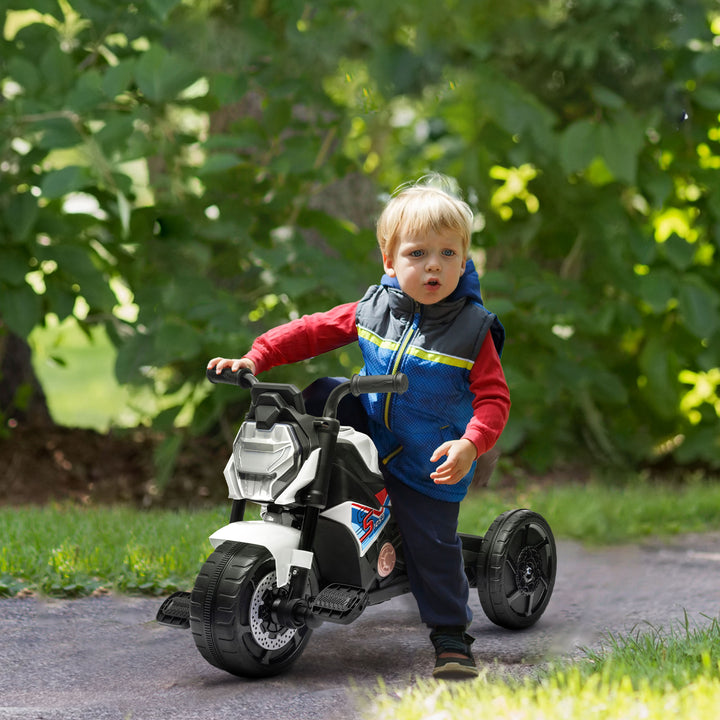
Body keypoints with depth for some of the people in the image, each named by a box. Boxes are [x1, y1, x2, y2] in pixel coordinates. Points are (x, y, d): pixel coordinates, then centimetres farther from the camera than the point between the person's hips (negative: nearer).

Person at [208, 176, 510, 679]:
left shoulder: (472, 330, -13)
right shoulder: (373, 309, -4)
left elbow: (493, 398, -15)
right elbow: (315, 331, 3)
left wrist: (470, 445, -33)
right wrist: (255, 358, -7)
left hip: (429, 464, -4)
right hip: (368, 436, 4)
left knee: (433, 546, -7)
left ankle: (452, 637, 10)